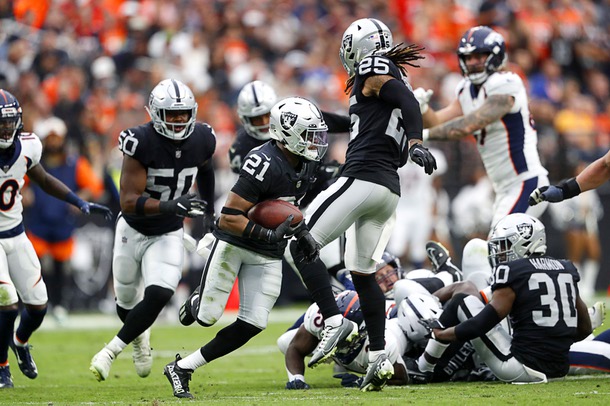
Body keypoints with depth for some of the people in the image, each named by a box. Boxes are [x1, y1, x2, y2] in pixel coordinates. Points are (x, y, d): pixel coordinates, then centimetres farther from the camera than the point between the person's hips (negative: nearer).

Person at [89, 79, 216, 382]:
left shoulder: (201, 140, -12)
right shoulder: (141, 143, -27)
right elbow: (128, 201, -31)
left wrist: (209, 212, 19)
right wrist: (170, 206, -43)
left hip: (168, 235, 2)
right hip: (133, 229, -2)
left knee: (158, 296, -20)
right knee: (127, 300, 15)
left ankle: (110, 352, -5)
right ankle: (140, 338, 50)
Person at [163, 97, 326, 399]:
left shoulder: (307, 164, 1)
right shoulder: (265, 164, -26)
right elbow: (229, 218, -26)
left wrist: (302, 233, 7)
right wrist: (268, 235, -35)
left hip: (268, 256, 7)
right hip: (233, 243, -7)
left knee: (252, 324, -5)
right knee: (208, 317, -5)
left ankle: (182, 368, 5)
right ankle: (197, 302, 34)